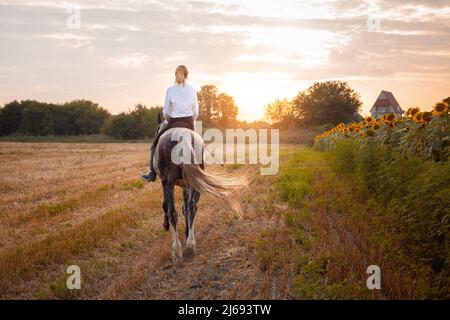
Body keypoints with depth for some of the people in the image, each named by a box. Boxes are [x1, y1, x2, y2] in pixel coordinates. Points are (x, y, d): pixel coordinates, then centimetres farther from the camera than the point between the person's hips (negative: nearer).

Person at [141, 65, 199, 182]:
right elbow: (196, 112, 3)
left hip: (174, 122, -2)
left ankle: (152, 173, 7)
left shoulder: (170, 90, -6)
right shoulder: (193, 90, 0)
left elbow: (165, 112, -2)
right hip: (189, 122, 2)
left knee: (156, 143, 13)